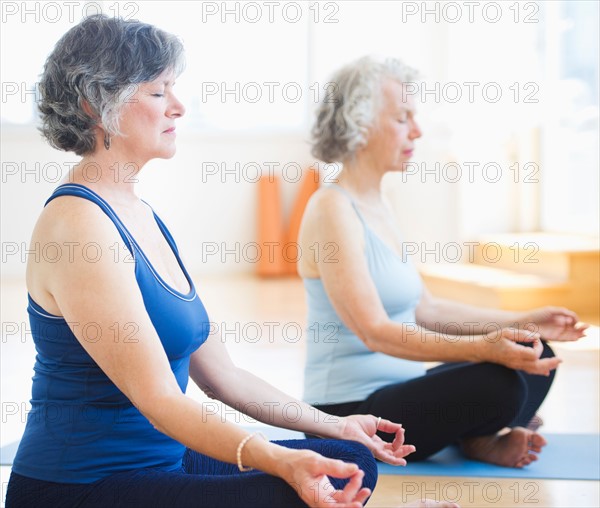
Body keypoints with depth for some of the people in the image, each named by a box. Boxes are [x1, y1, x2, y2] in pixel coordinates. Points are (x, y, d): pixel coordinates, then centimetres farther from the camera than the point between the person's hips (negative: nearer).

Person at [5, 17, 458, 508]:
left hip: (159, 462, 9)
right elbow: (158, 399, -25)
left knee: (352, 461, 7)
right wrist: (281, 462, -37)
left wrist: (335, 426, 13)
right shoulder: (77, 223, -18)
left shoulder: (141, 214, 11)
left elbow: (220, 373, 12)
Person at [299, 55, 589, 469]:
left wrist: (522, 322, 8)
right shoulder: (333, 210, -17)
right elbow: (374, 331, -25)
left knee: (535, 357, 8)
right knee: (497, 384, -28)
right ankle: (477, 439, 1)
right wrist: (481, 347, -34)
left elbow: (424, 309, 14)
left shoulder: (379, 208, 11)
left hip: (393, 391, 10)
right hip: (349, 412, -9)